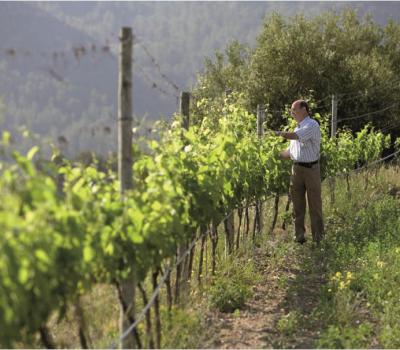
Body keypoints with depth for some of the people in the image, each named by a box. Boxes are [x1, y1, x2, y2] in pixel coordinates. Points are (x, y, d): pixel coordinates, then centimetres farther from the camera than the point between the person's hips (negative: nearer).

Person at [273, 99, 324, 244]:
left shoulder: (312, 125, -8)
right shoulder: (297, 128, 19)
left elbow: (296, 136, -24)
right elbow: (290, 151, 22)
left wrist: (279, 133, -16)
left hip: (311, 169, -7)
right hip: (297, 169, 7)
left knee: (315, 204, -2)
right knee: (297, 204, 7)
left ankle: (318, 237, 3)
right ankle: (299, 236, 12)